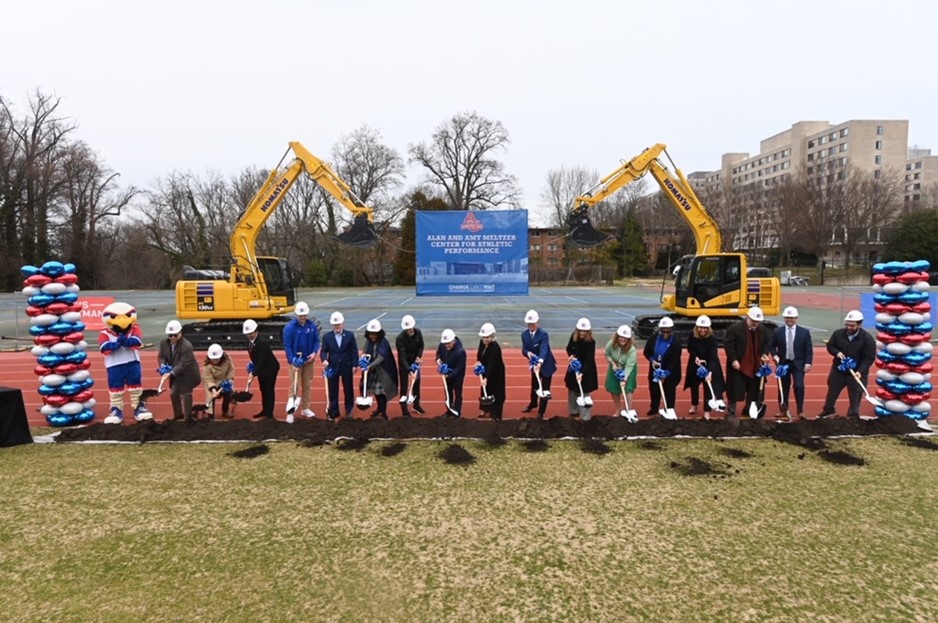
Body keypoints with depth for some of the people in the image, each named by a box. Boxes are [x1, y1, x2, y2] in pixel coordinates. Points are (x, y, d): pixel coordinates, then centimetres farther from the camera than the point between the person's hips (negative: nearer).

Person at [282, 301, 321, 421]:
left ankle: (305, 408, 25)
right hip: (296, 361, -4)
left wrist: (314, 352, -12)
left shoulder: (312, 326, -1)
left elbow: (316, 340, 7)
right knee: (295, 386, -4)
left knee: (307, 385, 13)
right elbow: (287, 346, -13)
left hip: (308, 360, 4)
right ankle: (290, 411, 1)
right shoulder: (290, 327, -12)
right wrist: (292, 362, -20)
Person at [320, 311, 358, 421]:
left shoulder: (350, 335, 0)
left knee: (348, 389, 10)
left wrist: (354, 365, -4)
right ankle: (333, 412, 14)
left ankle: (348, 410, 24)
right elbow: (323, 351, -2)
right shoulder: (327, 336, 1)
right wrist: (324, 359, -22)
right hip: (332, 367, 0)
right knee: (333, 391, 5)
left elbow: (354, 351, 0)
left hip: (347, 367, 0)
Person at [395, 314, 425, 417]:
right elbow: (402, 357, -32)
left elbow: (421, 345, 2)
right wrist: (409, 371, -41)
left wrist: (419, 356, -16)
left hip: (415, 362, 5)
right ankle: (404, 409, 10)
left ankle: (416, 405, 33)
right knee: (404, 385, 0)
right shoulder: (400, 338, -29)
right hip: (404, 364, -5)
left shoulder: (418, 332, -15)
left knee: (416, 383, 16)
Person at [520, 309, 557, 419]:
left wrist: (540, 363, -52)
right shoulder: (524, 334, -7)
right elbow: (524, 349, -7)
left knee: (544, 388, 2)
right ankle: (533, 404, 46)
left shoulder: (543, 334, -24)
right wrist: (528, 353, -32)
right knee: (534, 386, 22)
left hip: (546, 364, -5)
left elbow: (544, 349, -36)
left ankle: (541, 411, 16)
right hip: (534, 364, 5)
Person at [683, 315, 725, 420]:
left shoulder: (712, 338, -29)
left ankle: (707, 411, 11)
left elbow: (713, 357, -33)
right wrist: (696, 357, -22)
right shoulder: (692, 335, -20)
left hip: (709, 365, -3)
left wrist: (710, 372, -44)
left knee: (708, 387, -2)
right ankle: (694, 405, 40)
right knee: (694, 385, 18)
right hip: (695, 364, 3)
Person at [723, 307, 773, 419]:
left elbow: (766, 344, 15)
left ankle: (749, 409, 31)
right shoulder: (735, 328, -15)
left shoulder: (763, 330, 3)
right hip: (738, 365, -5)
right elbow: (728, 344, -13)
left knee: (754, 390, 14)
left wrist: (764, 354, -4)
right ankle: (731, 412, 10)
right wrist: (733, 360, -18)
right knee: (735, 389, -1)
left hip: (756, 366, 5)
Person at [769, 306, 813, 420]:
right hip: (783, 363, 1)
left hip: (798, 364, -1)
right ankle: (784, 411, 18)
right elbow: (771, 346, 8)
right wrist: (775, 355, -10)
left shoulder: (804, 332, -1)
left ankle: (800, 410, 4)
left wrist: (808, 363, -9)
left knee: (799, 386, -11)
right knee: (784, 387, 7)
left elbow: (809, 349, 0)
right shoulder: (777, 332, 1)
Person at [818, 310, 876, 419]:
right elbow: (830, 346, 8)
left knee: (855, 396, 6)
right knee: (832, 391, 16)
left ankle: (853, 416, 20)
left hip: (857, 372, -3)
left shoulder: (868, 339, -15)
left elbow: (869, 358, -14)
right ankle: (828, 411, 34)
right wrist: (837, 352, -14)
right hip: (838, 370, 3)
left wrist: (860, 371, -25)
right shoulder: (838, 334, -6)